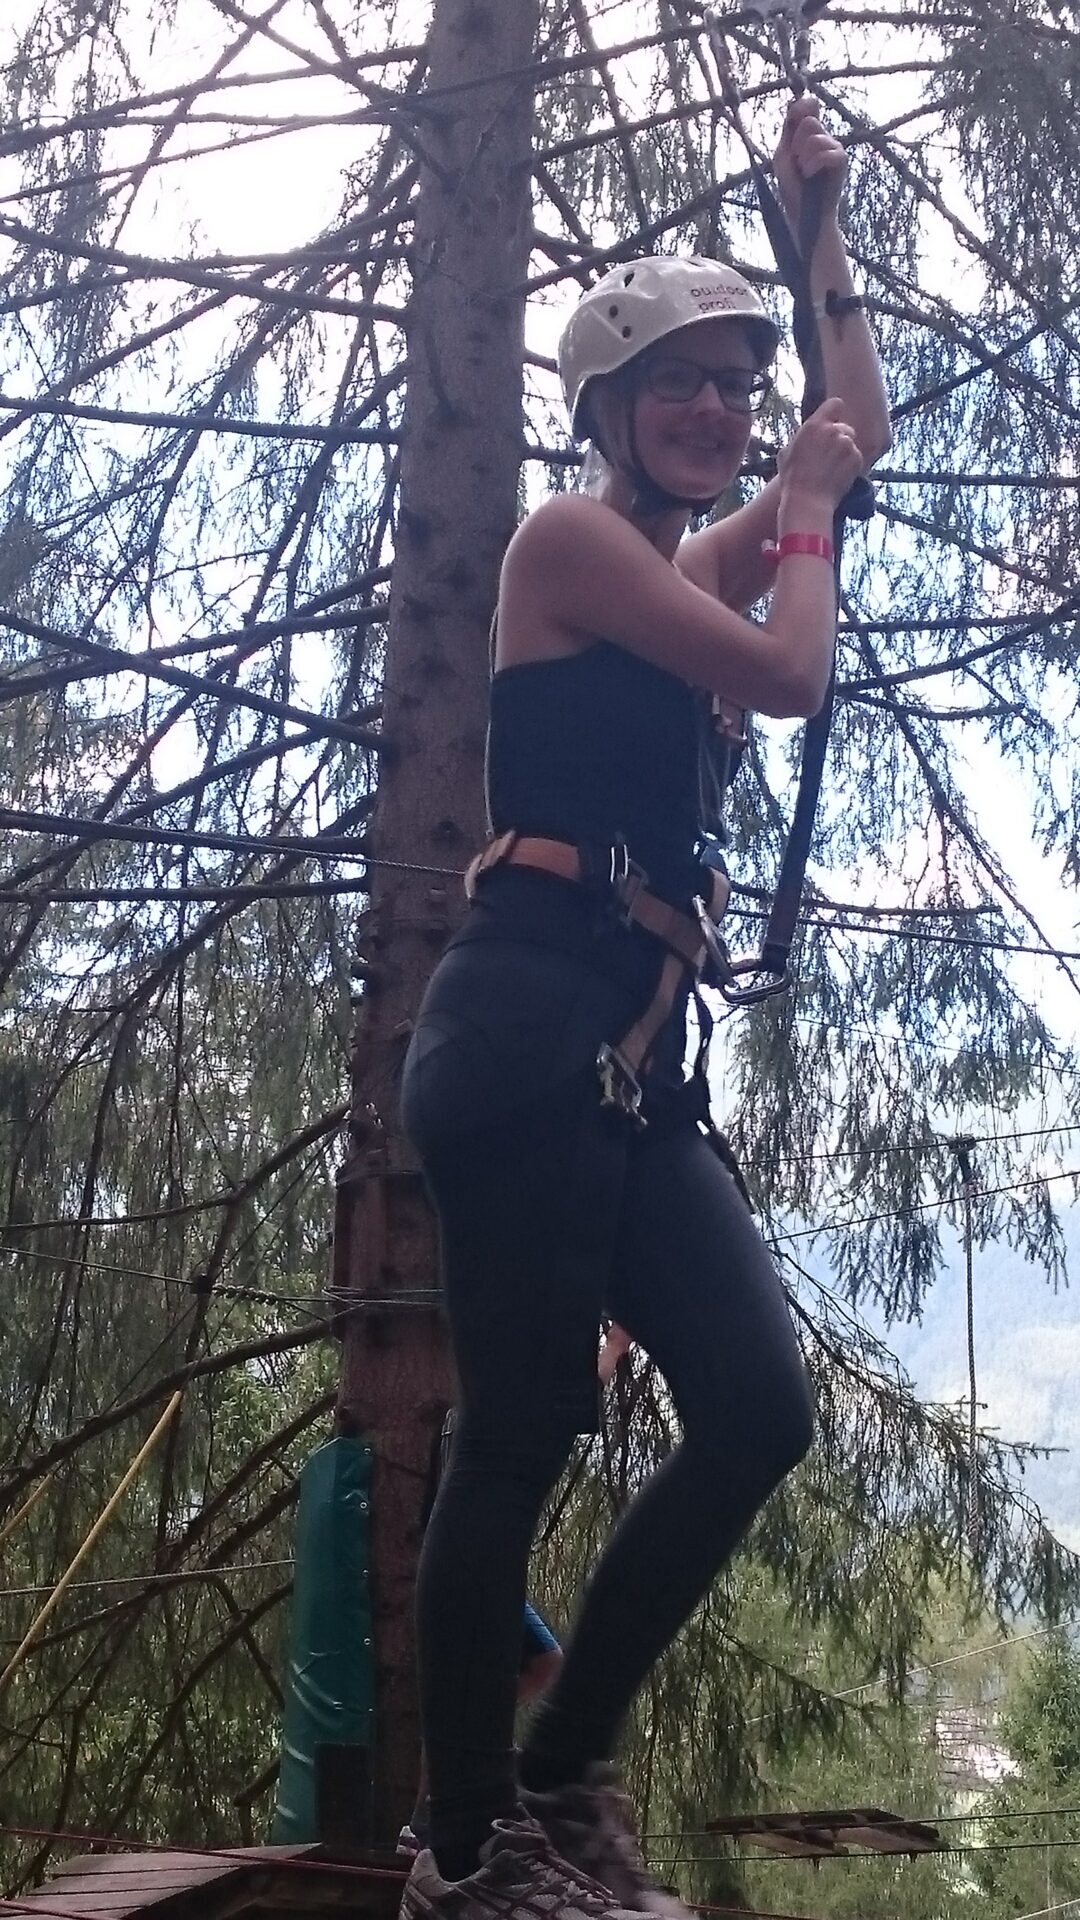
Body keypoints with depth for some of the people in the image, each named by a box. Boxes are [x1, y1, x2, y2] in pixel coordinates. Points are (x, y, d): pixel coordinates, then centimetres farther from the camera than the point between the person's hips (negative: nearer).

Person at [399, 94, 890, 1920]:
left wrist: (820, 223, 36)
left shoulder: (688, 560, 24)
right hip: (533, 1016, -9)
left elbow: (858, 425, 36)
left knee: (758, 1405, -1)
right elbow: (789, 676, -8)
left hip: (636, 1044, 9)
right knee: (521, 1431, -9)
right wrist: (803, 517, 9)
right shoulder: (568, 536, 0)